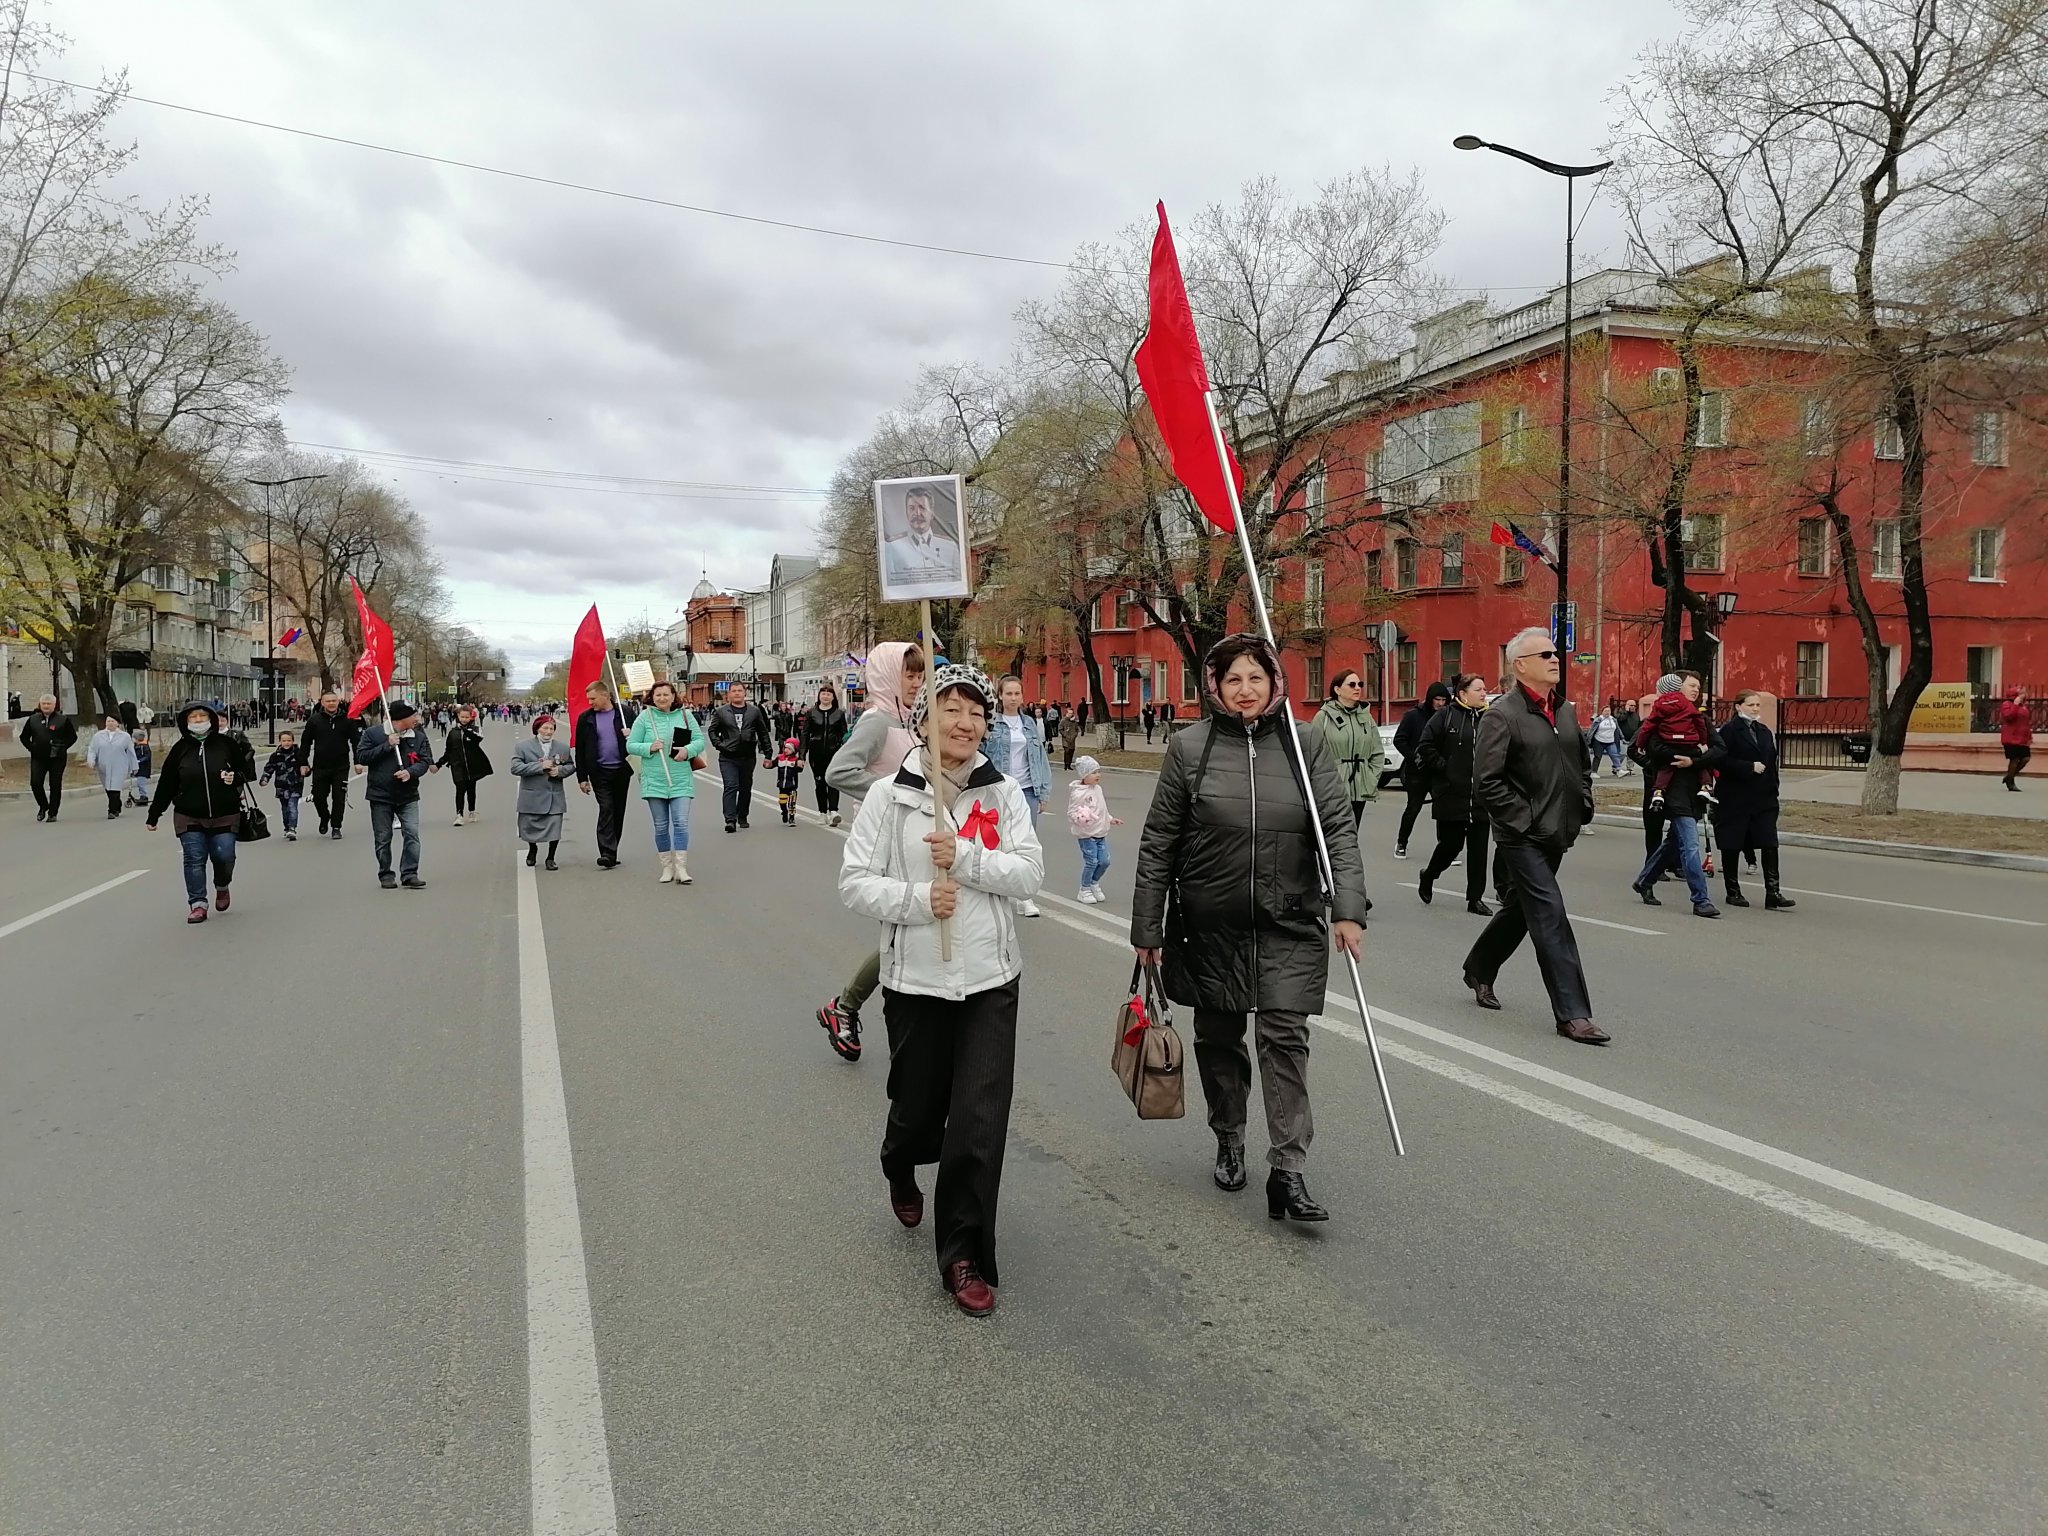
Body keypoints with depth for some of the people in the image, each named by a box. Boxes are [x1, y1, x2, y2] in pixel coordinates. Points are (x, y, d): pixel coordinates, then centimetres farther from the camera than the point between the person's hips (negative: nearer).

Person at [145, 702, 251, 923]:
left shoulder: (226, 745, -1)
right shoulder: (180, 749, 1)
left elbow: (245, 771, 10)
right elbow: (166, 784, 5)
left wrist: (235, 778, -14)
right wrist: (154, 815, 7)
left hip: (224, 815, -1)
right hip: (189, 817, 1)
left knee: (224, 856, -2)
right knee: (194, 860, -1)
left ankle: (222, 887, 29)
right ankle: (198, 904, 6)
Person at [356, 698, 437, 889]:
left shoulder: (418, 737, 4)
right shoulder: (373, 734, -4)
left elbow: (425, 761, 1)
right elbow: (361, 757, -8)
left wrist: (410, 772, -19)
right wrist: (387, 746, -16)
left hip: (408, 796, 2)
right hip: (381, 795, -2)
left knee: (412, 834, -9)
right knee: (382, 838, 5)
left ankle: (409, 874, -2)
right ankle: (386, 875, 18)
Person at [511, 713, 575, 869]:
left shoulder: (562, 748, 4)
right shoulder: (523, 747, -3)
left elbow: (571, 766, 12)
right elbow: (515, 768, -12)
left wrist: (560, 770, -10)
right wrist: (539, 766, -18)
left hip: (555, 797, 1)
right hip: (532, 797, -1)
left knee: (554, 828, -1)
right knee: (530, 827, 12)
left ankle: (550, 858, 16)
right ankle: (532, 850, 42)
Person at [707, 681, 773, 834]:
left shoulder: (754, 711, 7)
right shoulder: (721, 712, 4)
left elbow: (763, 733, 10)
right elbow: (712, 730, 11)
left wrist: (768, 753, 7)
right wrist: (719, 744, -5)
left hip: (748, 757, 2)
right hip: (728, 758, -2)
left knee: (746, 788, 10)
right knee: (730, 787, -12)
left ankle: (742, 817, 24)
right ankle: (730, 820, -16)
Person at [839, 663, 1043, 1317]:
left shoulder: (1003, 793, 0)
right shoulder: (890, 796, -4)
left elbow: (1029, 874, -7)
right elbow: (855, 882, -5)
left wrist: (965, 858, -20)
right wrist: (915, 899, -20)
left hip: (990, 980, 1)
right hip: (915, 981, 0)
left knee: (980, 1122, -6)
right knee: (918, 1108, 16)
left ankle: (964, 1256, 8)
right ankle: (901, 1171, 52)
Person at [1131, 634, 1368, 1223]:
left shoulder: (1306, 744, -1)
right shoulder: (1188, 747, -4)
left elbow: (1339, 828, -4)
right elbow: (1158, 844, -1)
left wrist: (1348, 909, -17)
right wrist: (1147, 928, -1)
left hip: (1290, 921, 0)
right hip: (1209, 924, 1)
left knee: (1285, 1036, -6)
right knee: (1218, 1036, 13)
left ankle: (1288, 1172, -2)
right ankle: (1229, 1142, 35)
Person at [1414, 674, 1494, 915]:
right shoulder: (1444, 717, -3)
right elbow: (1425, 747, -4)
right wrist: (1444, 768, -9)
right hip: (1452, 795, -4)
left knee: (1478, 847, 4)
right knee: (1451, 844, 1)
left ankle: (1475, 898, 12)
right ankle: (1428, 876, 30)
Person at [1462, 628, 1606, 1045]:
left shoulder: (1565, 709, 12)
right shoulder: (1502, 715, -12)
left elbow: (1582, 764, 26)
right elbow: (1486, 782, -17)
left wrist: (1583, 805, 14)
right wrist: (1523, 818, -17)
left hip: (1557, 834, 8)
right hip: (1522, 837, -8)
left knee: (1521, 908, 19)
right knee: (1550, 915, -10)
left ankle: (1479, 970, 40)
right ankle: (1572, 1013, -8)